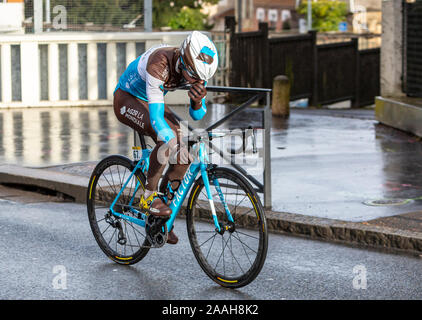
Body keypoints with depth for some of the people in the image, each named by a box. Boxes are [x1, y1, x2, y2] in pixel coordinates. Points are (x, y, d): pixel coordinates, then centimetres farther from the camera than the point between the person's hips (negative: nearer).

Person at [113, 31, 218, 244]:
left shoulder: (196, 68, -20)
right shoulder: (159, 64, -39)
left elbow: (197, 115, -13)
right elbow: (156, 119, -43)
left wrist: (198, 101, -34)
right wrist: (175, 143, -49)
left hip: (150, 102, 7)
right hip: (127, 100, -7)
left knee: (182, 160, -8)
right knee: (168, 139, -32)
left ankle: (161, 219, 9)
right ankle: (148, 197, -14)